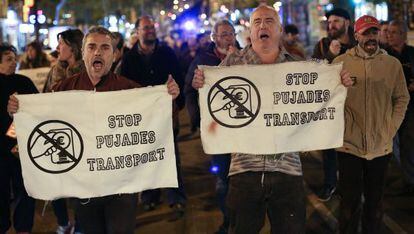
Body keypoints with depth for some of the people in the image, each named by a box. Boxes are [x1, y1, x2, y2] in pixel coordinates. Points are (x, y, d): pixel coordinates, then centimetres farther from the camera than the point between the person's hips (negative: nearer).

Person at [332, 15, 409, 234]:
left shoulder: (393, 64, 1)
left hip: (381, 147, 2)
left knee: (375, 200, 15)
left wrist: (390, 129, 0)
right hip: (349, 144, -2)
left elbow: (402, 99, 8)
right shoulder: (340, 62, -5)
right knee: (350, 201, 6)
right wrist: (340, 129, -5)